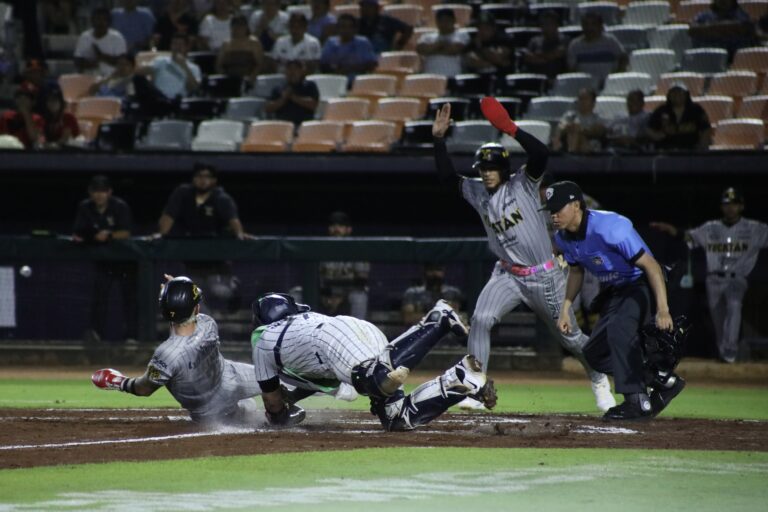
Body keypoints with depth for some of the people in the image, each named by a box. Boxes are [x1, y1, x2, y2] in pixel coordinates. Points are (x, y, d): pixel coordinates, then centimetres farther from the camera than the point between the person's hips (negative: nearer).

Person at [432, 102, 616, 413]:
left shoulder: (523, 185, -11)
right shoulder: (477, 192, 3)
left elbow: (540, 154, -27)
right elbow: (446, 173, -1)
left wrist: (510, 128, -37)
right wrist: (439, 137, -13)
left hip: (544, 276, -4)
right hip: (507, 275, 4)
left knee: (569, 337, 8)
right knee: (480, 320, -20)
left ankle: (598, 379, 34)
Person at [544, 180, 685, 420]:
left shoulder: (610, 227, -30)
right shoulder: (564, 238, -4)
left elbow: (650, 265, -30)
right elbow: (575, 271, 17)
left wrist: (662, 309, -38)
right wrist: (565, 308, 6)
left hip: (641, 285, -9)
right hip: (612, 292, 9)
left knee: (618, 327, -35)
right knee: (594, 353, 2)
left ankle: (638, 402, -31)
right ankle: (662, 379, 14)